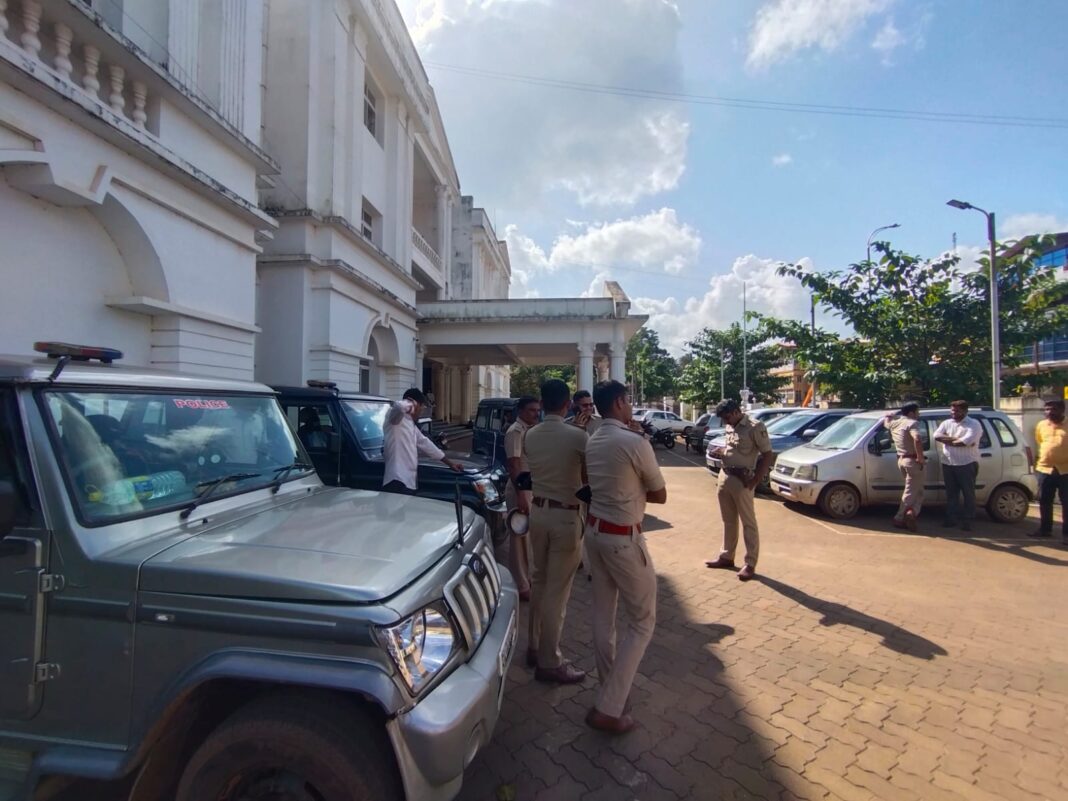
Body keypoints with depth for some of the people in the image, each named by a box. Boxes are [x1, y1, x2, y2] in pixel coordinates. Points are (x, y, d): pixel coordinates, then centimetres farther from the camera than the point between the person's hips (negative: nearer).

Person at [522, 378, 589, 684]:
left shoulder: (529, 436, 0)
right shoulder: (577, 436, -15)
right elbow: (588, 479, -8)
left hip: (538, 511, 6)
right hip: (566, 516, -6)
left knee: (538, 581, 19)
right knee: (557, 589, 4)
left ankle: (534, 647, 33)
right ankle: (549, 662, 16)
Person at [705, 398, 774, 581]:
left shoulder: (755, 427, -14)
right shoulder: (730, 427, 11)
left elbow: (768, 455, -14)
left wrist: (756, 480, -16)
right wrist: (721, 452, 5)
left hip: (742, 480, -8)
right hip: (725, 476, 8)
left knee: (748, 523, 2)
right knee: (728, 521, 16)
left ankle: (750, 564, 10)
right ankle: (726, 557, 27)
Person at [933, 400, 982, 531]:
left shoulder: (974, 424, -4)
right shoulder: (946, 423, 12)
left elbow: (969, 441, -20)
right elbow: (937, 436, -4)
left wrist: (947, 440, -8)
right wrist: (956, 439, -14)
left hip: (967, 464, -5)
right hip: (948, 464, 5)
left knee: (968, 493, 2)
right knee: (951, 493, 10)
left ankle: (967, 520, 10)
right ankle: (952, 517, 17)